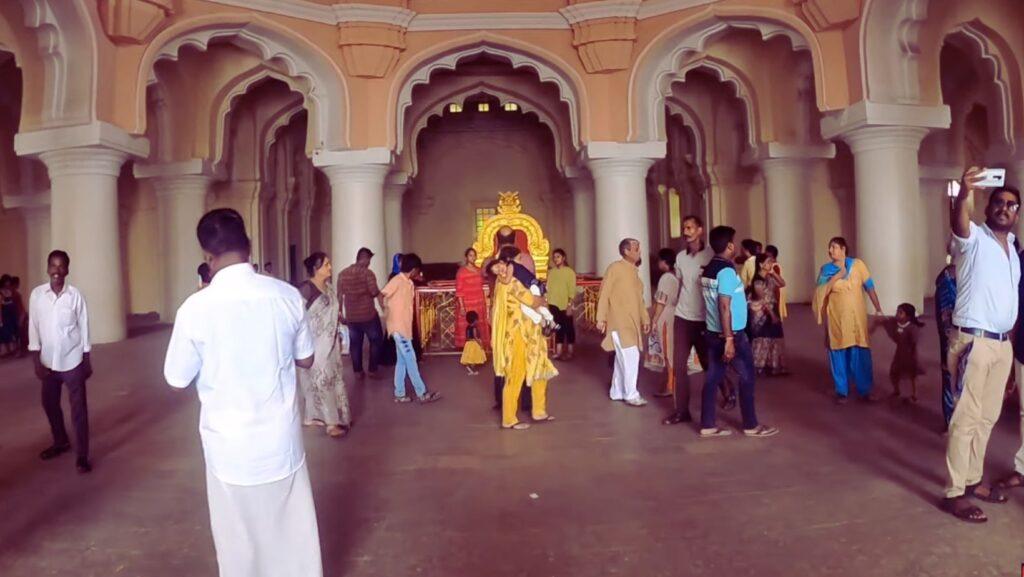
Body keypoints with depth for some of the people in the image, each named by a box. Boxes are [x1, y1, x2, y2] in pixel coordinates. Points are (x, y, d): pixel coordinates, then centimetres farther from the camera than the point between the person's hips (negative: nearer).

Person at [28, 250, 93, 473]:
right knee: (49, 404, 17)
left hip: (72, 361, -3)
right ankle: (60, 442, 39)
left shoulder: (75, 295, -8)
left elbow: (84, 328, -2)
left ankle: (82, 455, 5)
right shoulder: (36, 294, -3)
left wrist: (87, 361, -1)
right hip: (48, 361, 3)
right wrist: (36, 360, -3)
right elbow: (34, 328, 1)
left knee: (78, 408, -1)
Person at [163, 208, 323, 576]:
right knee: (296, 539, 17)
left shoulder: (196, 308, -15)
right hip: (283, 441, 2)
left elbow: (177, 380, -3)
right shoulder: (288, 295, -9)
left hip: (231, 448, -2)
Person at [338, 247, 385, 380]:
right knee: (376, 341, 11)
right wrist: (379, 292, -1)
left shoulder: (343, 274, 4)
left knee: (355, 343, 14)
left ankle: (358, 371, 18)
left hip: (351, 316, 5)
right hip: (368, 315, -5)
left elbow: (339, 296, 7)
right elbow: (374, 292, -21)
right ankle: (373, 370, 11)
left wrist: (341, 314, 15)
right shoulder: (367, 272, -12)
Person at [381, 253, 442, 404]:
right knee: (410, 359, -5)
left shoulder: (409, 283, 13)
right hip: (398, 327, -9)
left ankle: (399, 394, 19)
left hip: (405, 326, 9)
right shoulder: (397, 281, -15)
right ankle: (422, 394, 0)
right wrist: (388, 309, -7)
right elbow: (381, 295, -19)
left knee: (402, 360, 12)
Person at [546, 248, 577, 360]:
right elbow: (548, 288, 11)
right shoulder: (551, 272, 8)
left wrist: (570, 305, -15)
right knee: (558, 327, 9)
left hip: (565, 305, -4)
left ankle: (570, 352, 10)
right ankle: (559, 352, 13)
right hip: (554, 304, 4)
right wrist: (546, 302, 5)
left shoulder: (569, 272, -5)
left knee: (568, 328, 2)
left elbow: (572, 290, -8)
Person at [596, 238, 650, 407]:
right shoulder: (615, 268, -9)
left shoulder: (634, 271, 14)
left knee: (623, 358, 12)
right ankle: (631, 395, -3)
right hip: (619, 322, -8)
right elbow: (604, 293, -11)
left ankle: (617, 392, 21)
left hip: (632, 322, 8)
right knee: (631, 357, -10)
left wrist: (645, 319, 14)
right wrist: (601, 318, -14)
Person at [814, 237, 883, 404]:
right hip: (836, 318, 1)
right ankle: (841, 391, 15)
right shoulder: (826, 269, 2)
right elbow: (821, 291, -9)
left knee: (861, 354, 3)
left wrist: (878, 309, 1)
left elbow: (869, 287, 2)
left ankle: (865, 389, 16)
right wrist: (836, 276, -16)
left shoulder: (857, 264, -1)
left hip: (856, 317, 0)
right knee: (838, 354, 4)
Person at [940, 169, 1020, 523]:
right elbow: (959, 222, -30)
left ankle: (973, 479, 23)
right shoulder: (974, 239, -5)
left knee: (987, 417, 12)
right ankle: (954, 492, -1)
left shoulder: (1013, 250, 18)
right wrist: (965, 195, -52)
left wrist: (1010, 337, 13)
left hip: (1003, 344, 8)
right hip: (974, 341, -7)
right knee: (966, 418, -6)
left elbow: (1009, 297, 20)